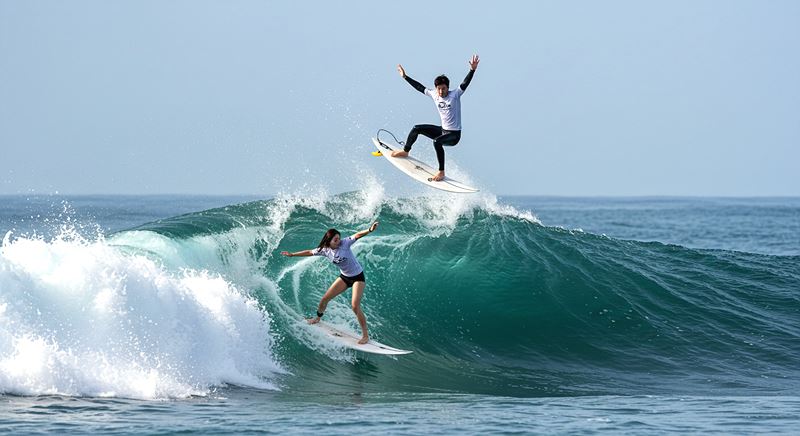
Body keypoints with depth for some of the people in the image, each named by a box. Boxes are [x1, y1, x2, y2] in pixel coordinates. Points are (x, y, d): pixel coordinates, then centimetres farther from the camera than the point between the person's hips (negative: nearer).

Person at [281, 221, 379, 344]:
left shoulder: (344, 243, -23)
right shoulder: (325, 250, -9)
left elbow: (357, 236, -38)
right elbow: (309, 252, 6)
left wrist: (370, 230, -56)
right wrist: (292, 254, 15)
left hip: (358, 277, -6)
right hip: (344, 277, 6)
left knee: (355, 306, -18)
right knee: (325, 299, 11)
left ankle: (365, 335, -8)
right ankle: (318, 318, 43)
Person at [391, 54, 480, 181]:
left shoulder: (455, 94, -15)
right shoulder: (434, 95, 0)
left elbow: (465, 83, -28)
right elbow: (419, 87, 11)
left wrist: (472, 70, -43)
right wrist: (405, 77, 15)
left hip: (454, 134, -7)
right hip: (443, 130, 7)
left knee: (437, 142, -34)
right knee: (417, 129, 6)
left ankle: (441, 172, -25)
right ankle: (405, 151, 30)